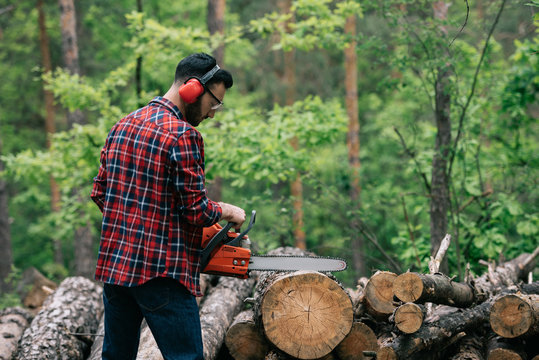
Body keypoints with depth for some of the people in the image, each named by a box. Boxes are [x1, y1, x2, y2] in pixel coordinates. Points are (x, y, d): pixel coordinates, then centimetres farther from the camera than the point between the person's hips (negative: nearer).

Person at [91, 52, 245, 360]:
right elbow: (196, 210, -15)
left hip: (113, 263, 8)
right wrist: (228, 211, 3)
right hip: (161, 271, -8)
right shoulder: (183, 134, -14)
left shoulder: (122, 126, 11)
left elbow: (100, 192, 16)